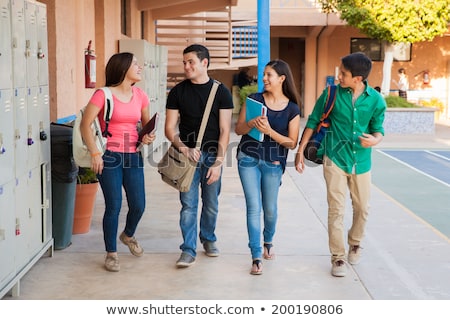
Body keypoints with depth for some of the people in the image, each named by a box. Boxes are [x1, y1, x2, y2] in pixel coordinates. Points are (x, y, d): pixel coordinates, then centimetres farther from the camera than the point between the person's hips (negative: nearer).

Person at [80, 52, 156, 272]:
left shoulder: (140, 96, 7)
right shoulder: (103, 94, -9)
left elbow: (147, 124, 19)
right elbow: (85, 124, -9)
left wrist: (148, 137, -3)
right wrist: (95, 154, -14)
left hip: (133, 157, 5)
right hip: (110, 157, -5)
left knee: (138, 206, 7)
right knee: (114, 206, -2)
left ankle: (128, 235, 39)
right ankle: (111, 253, 15)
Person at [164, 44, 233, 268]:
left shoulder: (221, 92, -1)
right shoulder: (178, 92, 2)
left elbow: (224, 130, -4)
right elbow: (170, 128, 1)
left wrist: (218, 162, -11)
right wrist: (184, 148, -16)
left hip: (212, 155, 0)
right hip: (188, 154, 0)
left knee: (211, 204, 11)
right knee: (189, 205, -3)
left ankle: (208, 239, 33)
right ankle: (188, 251, 2)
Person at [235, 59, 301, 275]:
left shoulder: (292, 109, -2)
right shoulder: (254, 99, 0)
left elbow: (292, 143, -4)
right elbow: (238, 129, 2)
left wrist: (269, 131, -18)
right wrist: (251, 124, -19)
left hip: (273, 163, 0)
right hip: (248, 159, 0)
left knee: (270, 209, 12)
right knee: (254, 207, -6)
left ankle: (268, 242, 42)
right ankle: (256, 257, -1)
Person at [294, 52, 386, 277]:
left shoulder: (376, 100, -6)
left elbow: (378, 129, 4)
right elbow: (313, 121, 1)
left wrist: (375, 139, -20)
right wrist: (300, 150, -1)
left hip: (361, 161, 2)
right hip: (335, 159, -2)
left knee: (362, 208, 14)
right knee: (336, 209, -4)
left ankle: (355, 243, 40)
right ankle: (338, 256, 8)